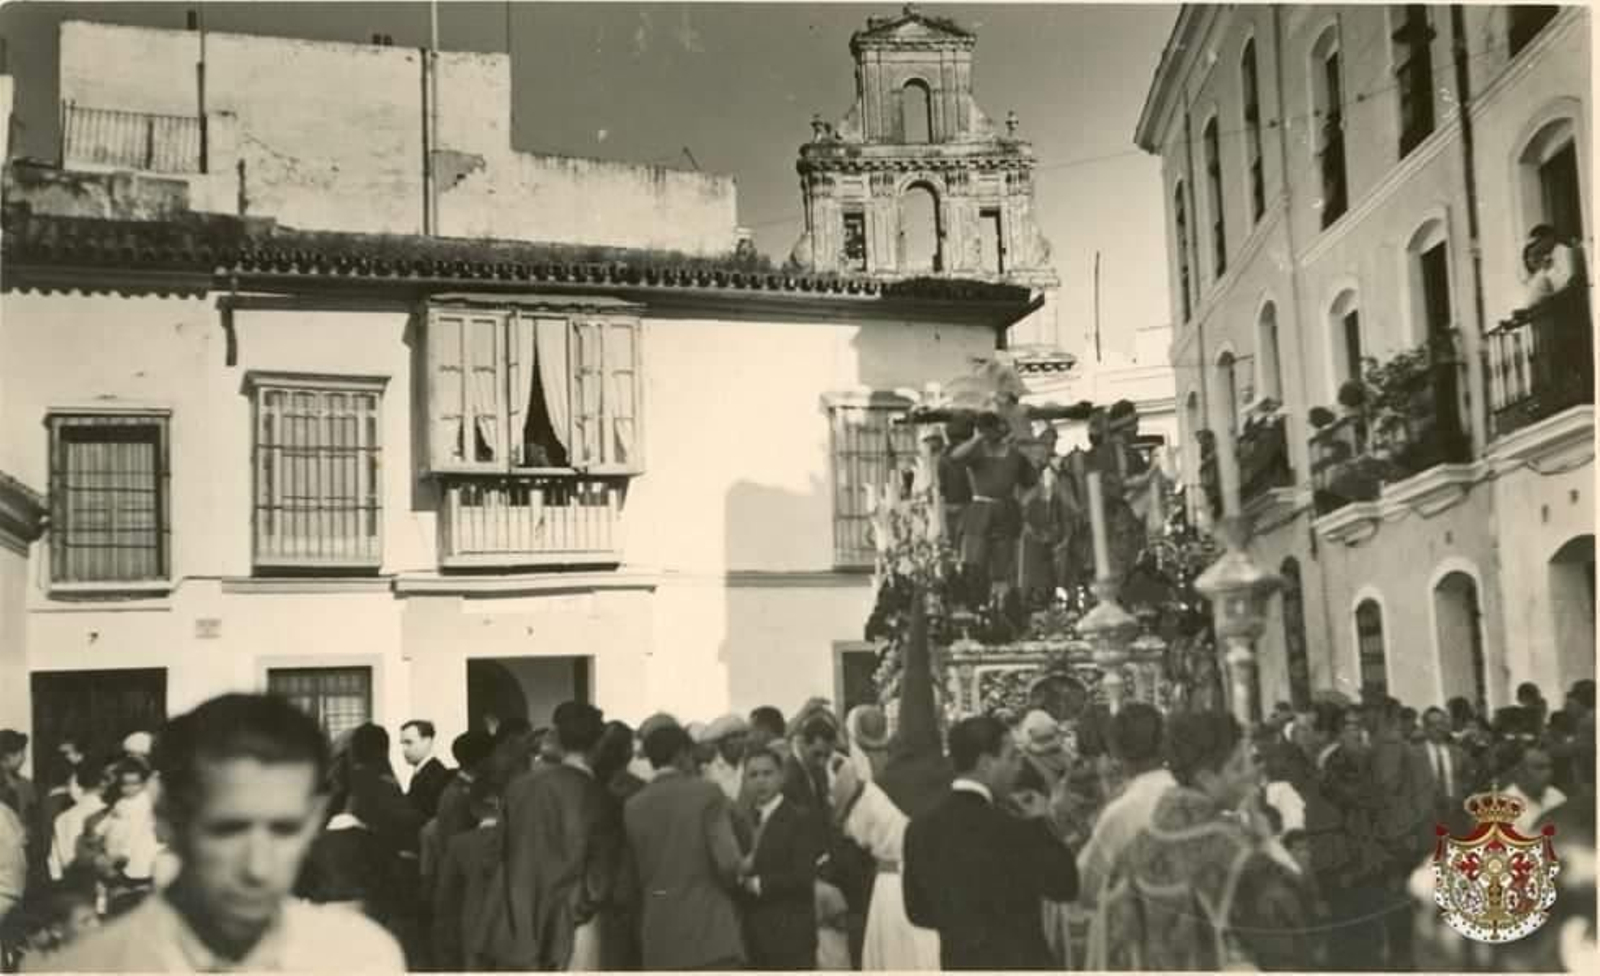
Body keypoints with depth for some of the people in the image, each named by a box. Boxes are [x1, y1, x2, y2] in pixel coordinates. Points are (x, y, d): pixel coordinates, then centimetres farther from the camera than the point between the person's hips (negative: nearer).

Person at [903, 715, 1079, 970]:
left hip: (956, 961, 6)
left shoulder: (921, 828, -1)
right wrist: (1040, 823, 0)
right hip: (1016, 961, -6)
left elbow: (918, 911, 7)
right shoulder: (1006, 830, -19)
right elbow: (1065, 885, -8)